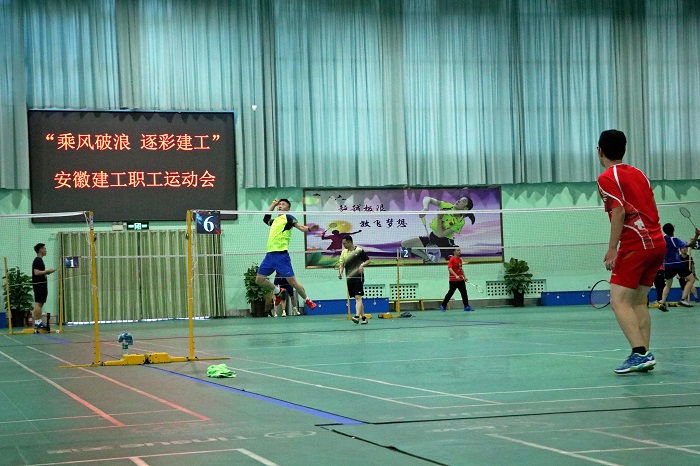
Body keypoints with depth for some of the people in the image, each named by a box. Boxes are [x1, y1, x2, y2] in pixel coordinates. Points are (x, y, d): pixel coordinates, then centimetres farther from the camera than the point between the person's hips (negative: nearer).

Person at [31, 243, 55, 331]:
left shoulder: (39, 260, 19)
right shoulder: (38, 260, -12)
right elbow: (36, 272, -22)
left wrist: (47, 272, 12)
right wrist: (47, 271, -15)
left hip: (41, 285, 11)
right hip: (39, 285, -11)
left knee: (39, 304, 9)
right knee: (38, 304, -10)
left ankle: (38, 322, 10)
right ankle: (37, 322, -11)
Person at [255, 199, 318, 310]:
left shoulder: (288, 217, 2)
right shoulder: (275, 220, 21)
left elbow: (301, 227, -10)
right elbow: (266, 219, 41)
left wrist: (309, 229, -31)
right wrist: (273, 205, 34)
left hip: (281, 254, -7)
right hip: (270, 254, 7)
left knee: (292, 281, -8)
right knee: (259, 279, 7)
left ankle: (307, 300, 10)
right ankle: (278, 291, 27)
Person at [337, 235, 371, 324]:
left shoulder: (359, 250, -3)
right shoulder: (344, 252, 11)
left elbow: (368, 260, 3)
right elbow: (341, 263, 7)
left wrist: (362, 265, -16)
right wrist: (340, 273, -10)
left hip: (358, 277, -6)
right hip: (349, 278, 6)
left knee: (358, 297, -15)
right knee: (356, 298, 9)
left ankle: (357, 316, -25)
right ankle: (363, 317, 16)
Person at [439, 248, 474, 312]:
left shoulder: (460, 259, 13)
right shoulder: (452, 259, -12)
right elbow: (449, 268, -23)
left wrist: (464, 276, 20)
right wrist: (456, 276, -31)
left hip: (460, 280, 7)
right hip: (453, 280, -7)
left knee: (464, 292, 1)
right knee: (450, 293, 0)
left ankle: (466, 306, 3)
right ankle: (443, 306, 13)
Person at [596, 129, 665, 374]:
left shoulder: (607, 178, -6)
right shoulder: (638, 173, 17)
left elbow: (619, 211, -17)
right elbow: (652, 209, 18)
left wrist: (612, 248, -18)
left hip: (635, 244, -8)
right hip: (657, 242, 8)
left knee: (619, 301, -9)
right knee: (639, 301, 13)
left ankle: (640, 353, -21)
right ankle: (644, 356, 9)